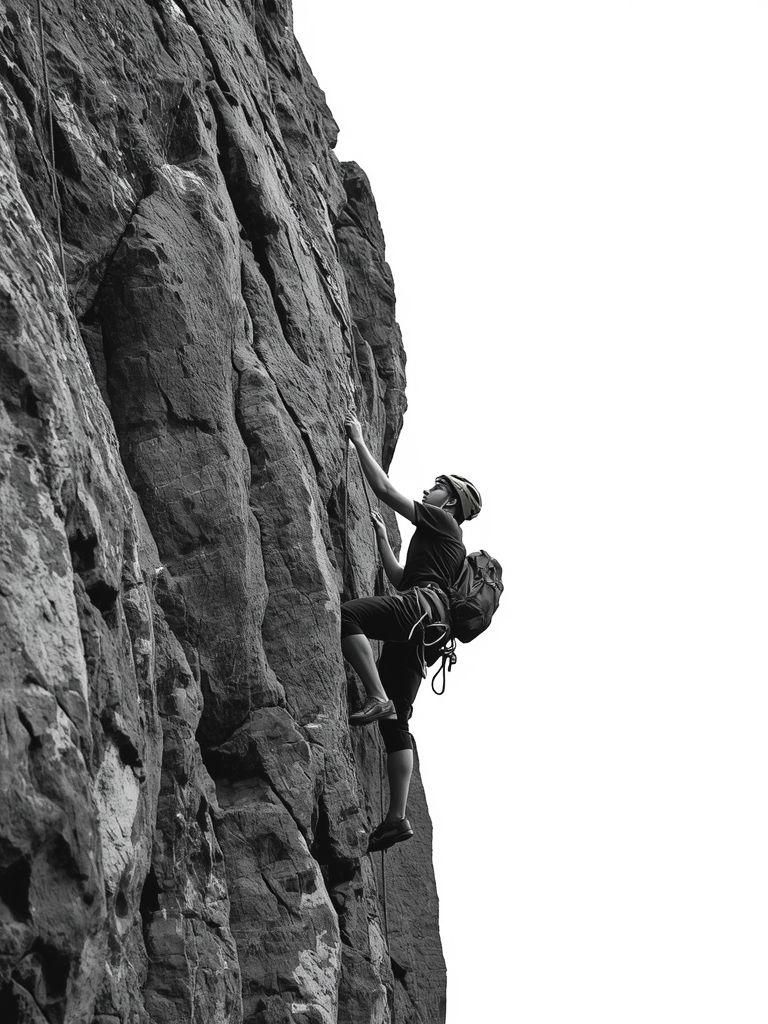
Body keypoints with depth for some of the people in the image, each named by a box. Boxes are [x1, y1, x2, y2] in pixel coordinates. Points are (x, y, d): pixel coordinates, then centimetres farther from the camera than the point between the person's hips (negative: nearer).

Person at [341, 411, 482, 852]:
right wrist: (383, 538, 42)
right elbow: (401, 578, 38)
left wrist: (360, 442, 12)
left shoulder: (442, 521, 11)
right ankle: (398, 817, -6)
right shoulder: (451, 546, 37)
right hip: (425, 632, 9)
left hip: (423, 605, -9)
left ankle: (379, 699, -37)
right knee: (397, 723, 1)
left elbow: (386, 491, 5)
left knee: (347, 615, -29)